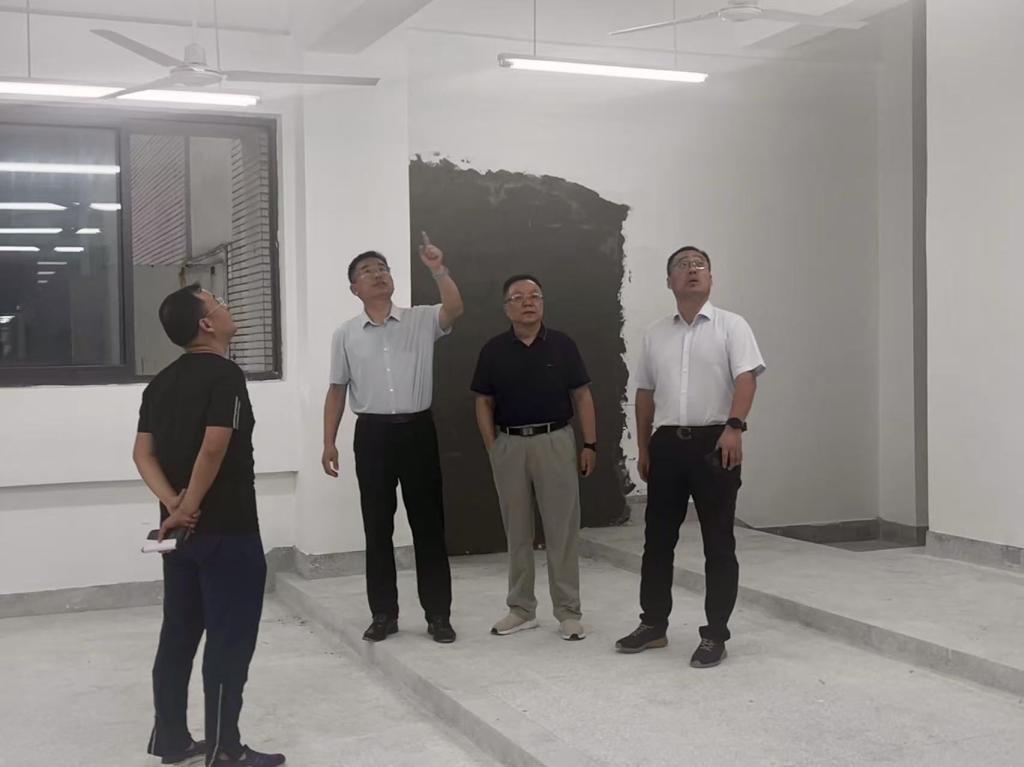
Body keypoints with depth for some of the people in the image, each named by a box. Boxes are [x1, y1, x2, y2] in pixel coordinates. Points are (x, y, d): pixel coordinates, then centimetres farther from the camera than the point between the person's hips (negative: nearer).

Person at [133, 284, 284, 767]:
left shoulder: (161, 382, 11)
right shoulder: (225, 374, -14)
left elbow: (143, 453, 4)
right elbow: (213, 448, -24)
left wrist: (173, 504, -7)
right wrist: (188, 506, -14)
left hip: (181, 531, 8)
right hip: (227, 531, -8)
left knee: (179, 634, 15)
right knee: (230, 641, 1)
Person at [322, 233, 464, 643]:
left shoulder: (421, 321, 3)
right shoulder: (346, 334, 7)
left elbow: (455, 309, -17)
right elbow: (337, 390, 9)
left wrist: (438, 270, -29)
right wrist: (329, 442, 5)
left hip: (417, 429, -1)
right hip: (372, 433, 1)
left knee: (428, 524, 3)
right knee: (377, 527, 6)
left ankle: (438, 614, 11)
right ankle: (383, 614, 17)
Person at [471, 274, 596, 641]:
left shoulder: (562, 344, 0)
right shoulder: (493, 350, 3)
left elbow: (582, 396, 2)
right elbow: (484, 402, 7)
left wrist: (590, 444, -4)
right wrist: (491, 447, -1)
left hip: (555, 441, -1)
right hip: (509, 445, 2)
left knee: (562, 530, 1)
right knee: (517, 532, 9)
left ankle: (568, 612, 9)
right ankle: (521, 609, 19)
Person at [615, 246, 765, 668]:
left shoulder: (730, 325, -1)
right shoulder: (655, 334, 13)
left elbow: (747, 377, -12)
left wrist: (734, 427, -26)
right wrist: (644, 448, 13)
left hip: (714, 442, -4)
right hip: (667, 444, 5)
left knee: (718, 543, 1)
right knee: (657, 538, 10)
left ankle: (715, 636, 9)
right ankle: (653, 624, 23)